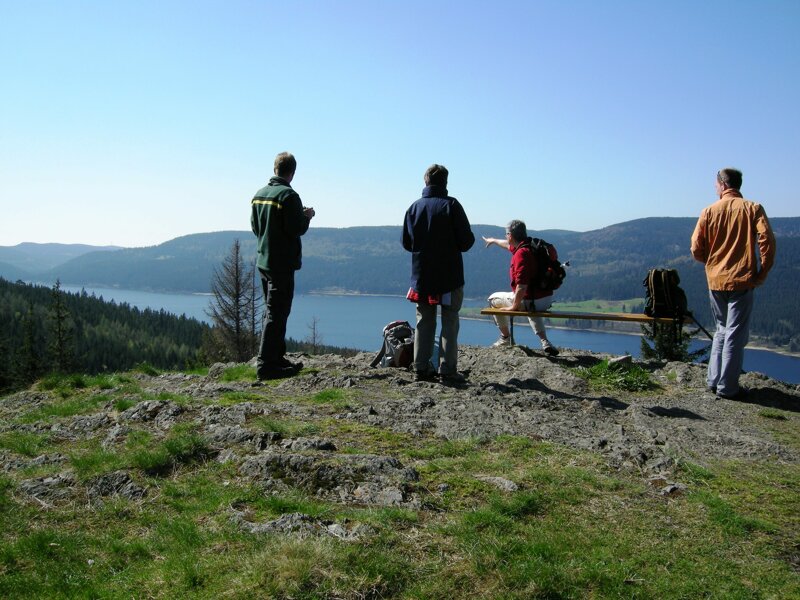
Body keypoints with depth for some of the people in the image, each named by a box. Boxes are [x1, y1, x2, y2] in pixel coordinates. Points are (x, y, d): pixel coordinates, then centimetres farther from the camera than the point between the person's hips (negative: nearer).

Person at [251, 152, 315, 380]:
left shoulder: (259, 194, 10)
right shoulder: (289, 195, -16)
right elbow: (296, 229, -20)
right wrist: (307, 217, 1)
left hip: (263, 261, 8)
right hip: (282, 263, -8)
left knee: (272, 311, 17)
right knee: (276, 313, -6)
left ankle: (276, 358, 24)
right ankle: (266, 365, -6)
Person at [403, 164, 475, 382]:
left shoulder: (414, 207, 4)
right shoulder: (451, 205, -8)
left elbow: (406, 243, 9)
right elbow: (467, 241, -10)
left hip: (421, 275, 4)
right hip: (450, 275, -4)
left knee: (424, 322, 11)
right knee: (450, 323, 3)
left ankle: (421, 368, 11)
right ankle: (447, 369, 1)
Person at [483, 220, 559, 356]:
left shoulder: (521, 253, -22)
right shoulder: (530, 246, 8)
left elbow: (522, 286, -29)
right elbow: (509, 245, 32)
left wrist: (514, 306, -15)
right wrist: (493, 240, 50)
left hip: (531, 301, -8)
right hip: (547, 299, 8)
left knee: (493, 299, 14)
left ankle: (506, 338, 24)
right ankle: (545, 342, 22)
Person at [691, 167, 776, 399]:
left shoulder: (709, 211, 2)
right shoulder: (752, 209, -3)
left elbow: (696, 249, -1)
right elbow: (767, 240, -15)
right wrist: (762, 273, -5)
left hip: (715, 281, 3)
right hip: (741, 280, -3)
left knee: (722, 330, 18)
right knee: (736, 334, 2)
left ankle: (714, 380, 20)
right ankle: (727, 387, 5)